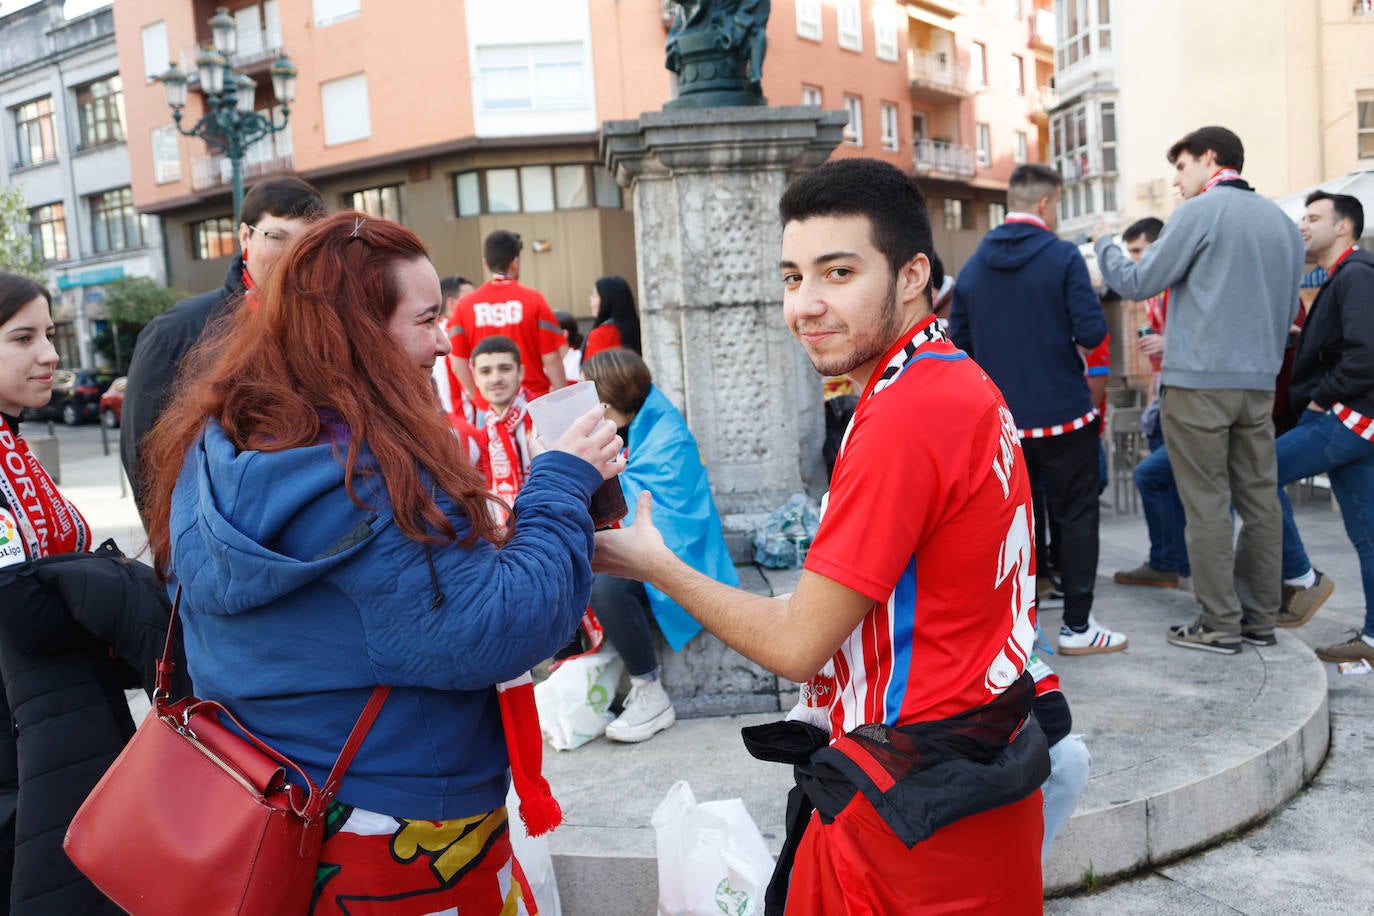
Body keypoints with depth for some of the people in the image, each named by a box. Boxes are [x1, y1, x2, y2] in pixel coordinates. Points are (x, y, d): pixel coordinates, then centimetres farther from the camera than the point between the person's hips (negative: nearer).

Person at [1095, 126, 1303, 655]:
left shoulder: (1202, 211, -6)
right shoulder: (1282, 222, 16)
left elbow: (1137, 283, -5)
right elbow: (1288, 311, 20)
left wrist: (1104, 245, 12)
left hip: (1198, 382, -7)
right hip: (1259, 383, 7)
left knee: (1207, 504, -2)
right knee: (1259, 498, 9)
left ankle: (1219, 624, 1)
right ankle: (1259, 616, 16)